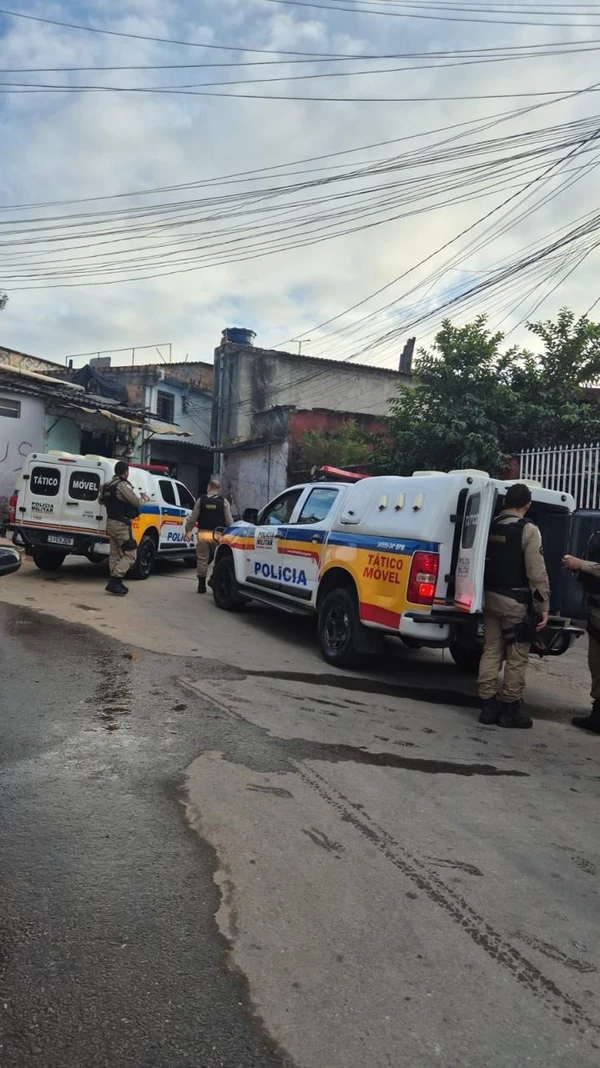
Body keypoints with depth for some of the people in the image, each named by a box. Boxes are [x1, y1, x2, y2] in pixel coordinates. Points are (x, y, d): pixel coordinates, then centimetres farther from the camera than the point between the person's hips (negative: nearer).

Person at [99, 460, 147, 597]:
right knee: (130, 555, -6)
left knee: (115, 554, 13)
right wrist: (143, 498, 6)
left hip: (111, 523, 10)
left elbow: (101, 500, 24)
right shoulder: (122, 485, -17)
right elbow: (137, 502, -14)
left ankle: (115, 583, 15)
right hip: (121, 525, -10)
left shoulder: (107, 486, 12)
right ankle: (114, 581, -13)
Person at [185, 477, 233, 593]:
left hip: (203, 533, 1)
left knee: (202, 559, 9)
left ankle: (201, 585, 11)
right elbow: (229, 520, -3)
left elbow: (193, 518, 1)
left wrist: (188, 531, 12)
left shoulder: (201, 500, 1)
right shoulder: (224, 501, -2)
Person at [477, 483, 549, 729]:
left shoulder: (491, 527, 7)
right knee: (517, 657, 3)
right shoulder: (528, 530, -11)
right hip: (514, 602, -6)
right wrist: (543, 606, -9)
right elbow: (536, 572, -14)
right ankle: (510, 710, 8)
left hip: (490, 597, 6)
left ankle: (488, 706, 14)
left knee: (491, 651, 11)